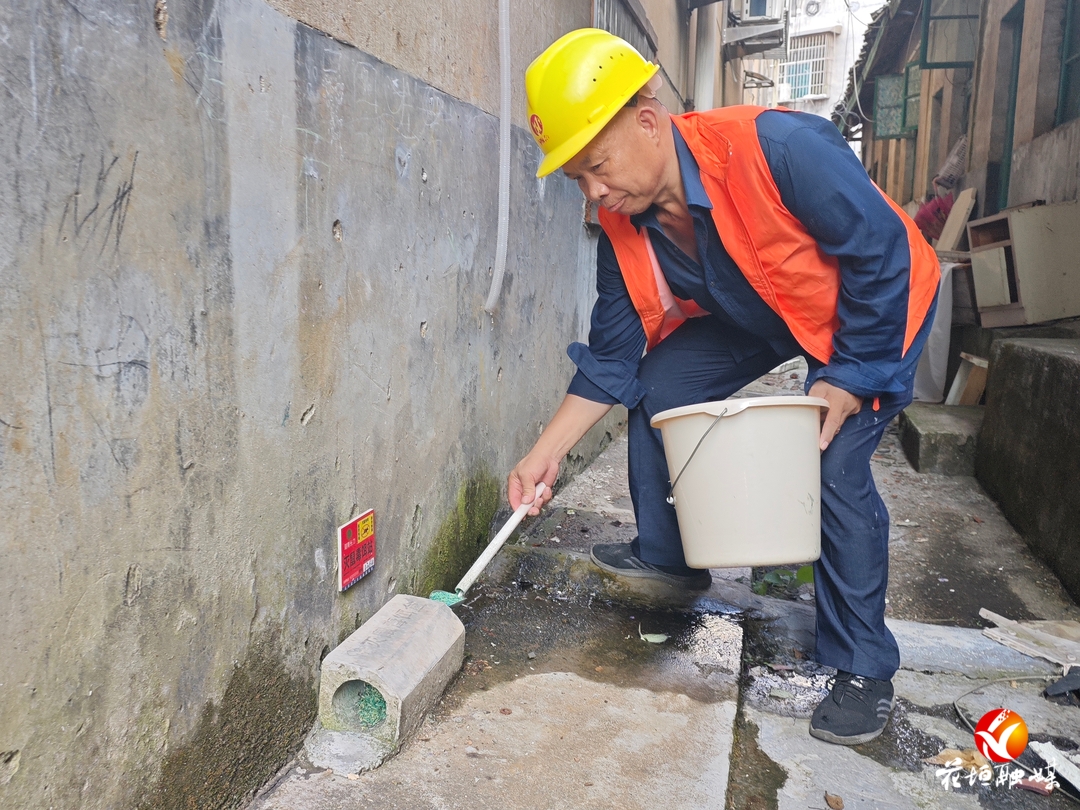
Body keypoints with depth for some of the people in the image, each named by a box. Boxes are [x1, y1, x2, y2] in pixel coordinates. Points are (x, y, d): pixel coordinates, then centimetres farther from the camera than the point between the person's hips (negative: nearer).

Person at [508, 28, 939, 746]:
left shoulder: (780, 148, -36)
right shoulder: (624, 232, -16)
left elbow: (882, 255, -27)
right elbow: (611, 360, -10)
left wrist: (845, 379, -25)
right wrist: (546, 454, -17)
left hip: (873, 309, -6)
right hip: (757, 314, 6)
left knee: (838, 466, -19)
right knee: (657, 384, -5)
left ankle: (865, 672, -1)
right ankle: (665, 552, 15)